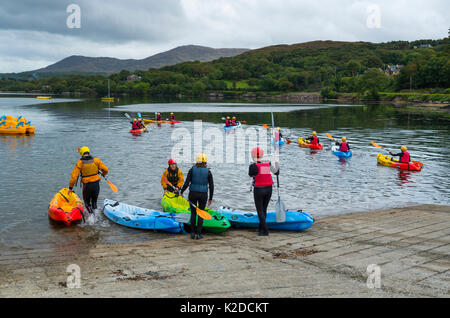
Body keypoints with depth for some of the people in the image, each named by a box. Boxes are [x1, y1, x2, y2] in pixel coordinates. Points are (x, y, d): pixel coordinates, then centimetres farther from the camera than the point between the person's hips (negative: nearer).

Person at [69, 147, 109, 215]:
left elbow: (74, 176, -8)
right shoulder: (96, 160, -3)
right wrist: (104, 174, 21)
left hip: (87, 185, -2)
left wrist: (70, 187, 1)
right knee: (94, 202, 22)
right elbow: (105, 169, -3)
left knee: (87, 202, 16)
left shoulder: (79, 163, -6)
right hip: (96, 184, 2)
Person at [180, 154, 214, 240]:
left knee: (193, 213, 16)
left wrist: (181, 192, 7)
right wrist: (210, 198, 6)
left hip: (192, 194, 0)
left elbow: (186, 183, -9)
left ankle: (192, 233, 17)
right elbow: (211, 186, -3)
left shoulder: (192, 170, -5)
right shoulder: (208, 171, -3)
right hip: (203, 195, 0)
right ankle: (198, 234, 8)